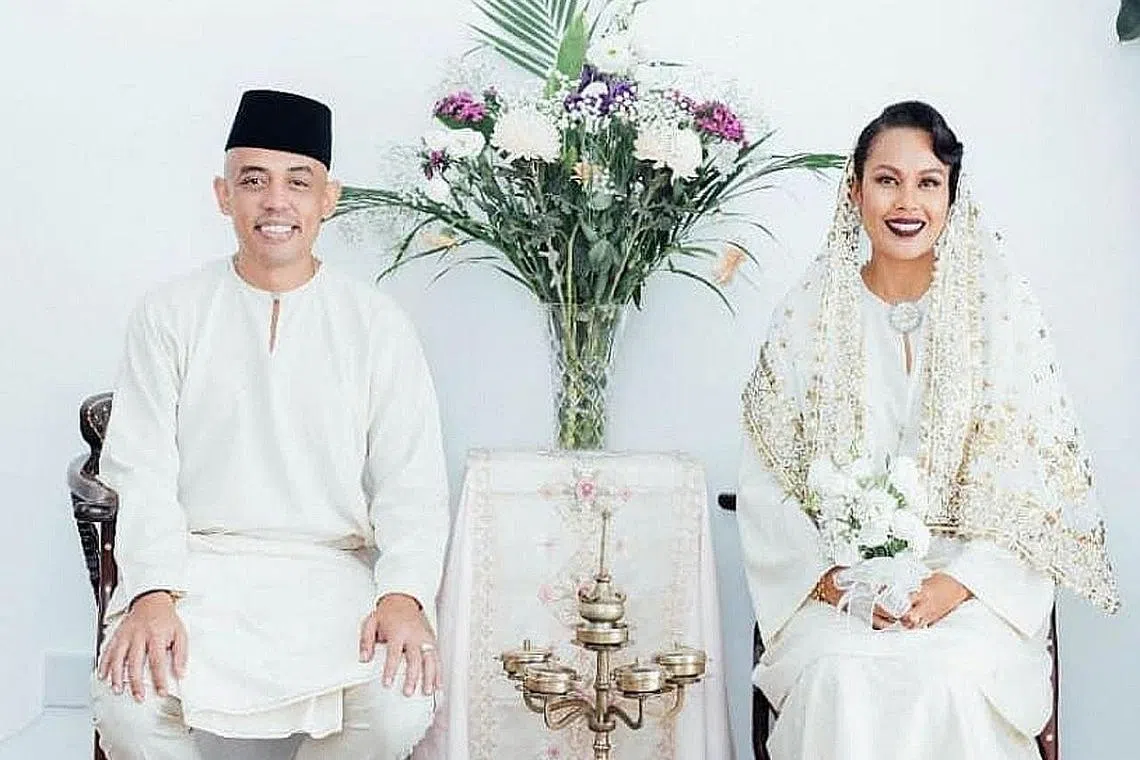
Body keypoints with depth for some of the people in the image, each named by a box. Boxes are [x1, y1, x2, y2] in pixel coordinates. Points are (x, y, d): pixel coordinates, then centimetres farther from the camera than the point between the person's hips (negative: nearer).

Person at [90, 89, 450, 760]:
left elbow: (412, 485, -1)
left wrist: (404, 596, -19)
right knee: (127, 700, -29)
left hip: (334, 569, 0)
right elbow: (143, 474, 0)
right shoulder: (170, 315, 6)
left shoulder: (377, 325, 4)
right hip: (198, 563, 0)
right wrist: (152, 596, -18)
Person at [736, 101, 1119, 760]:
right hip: (840, 577, 1)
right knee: (843, 680, -30)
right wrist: (822, 576, -11)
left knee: (951, 680, -31)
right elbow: (768, 480, 4)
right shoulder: (812, 314, 5)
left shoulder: (1002, 311, 3)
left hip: (972, 587, 0)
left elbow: (1033, 482, -1)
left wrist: (955, 584, -14)